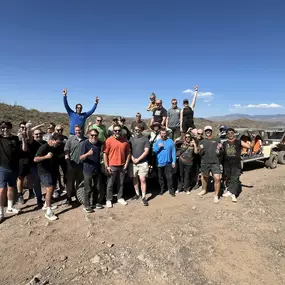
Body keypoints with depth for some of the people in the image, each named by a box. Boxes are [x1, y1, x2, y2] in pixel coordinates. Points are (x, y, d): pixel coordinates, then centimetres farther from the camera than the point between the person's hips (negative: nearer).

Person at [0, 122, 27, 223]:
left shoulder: (16, 138, 3)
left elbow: (24, 149, -3)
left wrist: (23, 138, -16)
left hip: (14, 168, 3)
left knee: (11, 188, 16)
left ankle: (10, 207, 33)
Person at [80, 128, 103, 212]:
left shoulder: (99, 143, 2)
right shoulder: (85, 143, -12)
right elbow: (81, 158, -16)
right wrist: (87, 154, -35)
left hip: (97, 169, 5)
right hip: (88, 170, -5)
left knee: (97, 188, 15)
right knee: (88, 189, 3)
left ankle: (96, 202, 32)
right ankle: (86, 205, 18)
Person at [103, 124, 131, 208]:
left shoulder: (125, 140, 3)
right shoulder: (109, 140, -8)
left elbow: (128, 153, 9)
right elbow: (105, 154, -8)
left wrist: (126, 164, 2)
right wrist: (107, 166, -11)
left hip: (122, 166, 4)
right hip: (112, 166, -3)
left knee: (121, 183, 15)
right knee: (110, 184, 6)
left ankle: (120, 198, 29)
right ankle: (109, 200, 19)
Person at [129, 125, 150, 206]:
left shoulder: (145, 139, -1)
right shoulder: (131, 139, 8)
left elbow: (146, 151, -7)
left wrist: (138, 159, -11)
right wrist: (132, 158, -8)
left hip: (143, 163, -3)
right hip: (133, 162, 3)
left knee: (142, 180, -6)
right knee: (135, 179, 12)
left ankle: (143, 197, 2)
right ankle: (137, 194, 28)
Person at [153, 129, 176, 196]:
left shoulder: (170, 141, -1)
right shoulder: (157, 142, 3)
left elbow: (173, 152, -1)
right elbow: (154, 151, -1)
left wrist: (174, 161, -5)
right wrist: (158, 147, -18)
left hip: (168, 162, -2)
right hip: (159, 163, 2)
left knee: (169, 177, -2)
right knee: (160, 177, 13)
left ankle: (171, 190, 9)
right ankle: (162, 189, 28)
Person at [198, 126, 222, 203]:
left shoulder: (217, 140, 11)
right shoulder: (201, 142, 10)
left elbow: (220, 151, 15)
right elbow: (200, 153, 5)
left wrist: (219, 148, -8)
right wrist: (201, 149, -17)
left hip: (215, 163, -1)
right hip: (205, 163, 1)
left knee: (217, 178, -10)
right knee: (205, 177, 16)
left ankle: (216, 196, 2)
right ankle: (204, 190, 40)